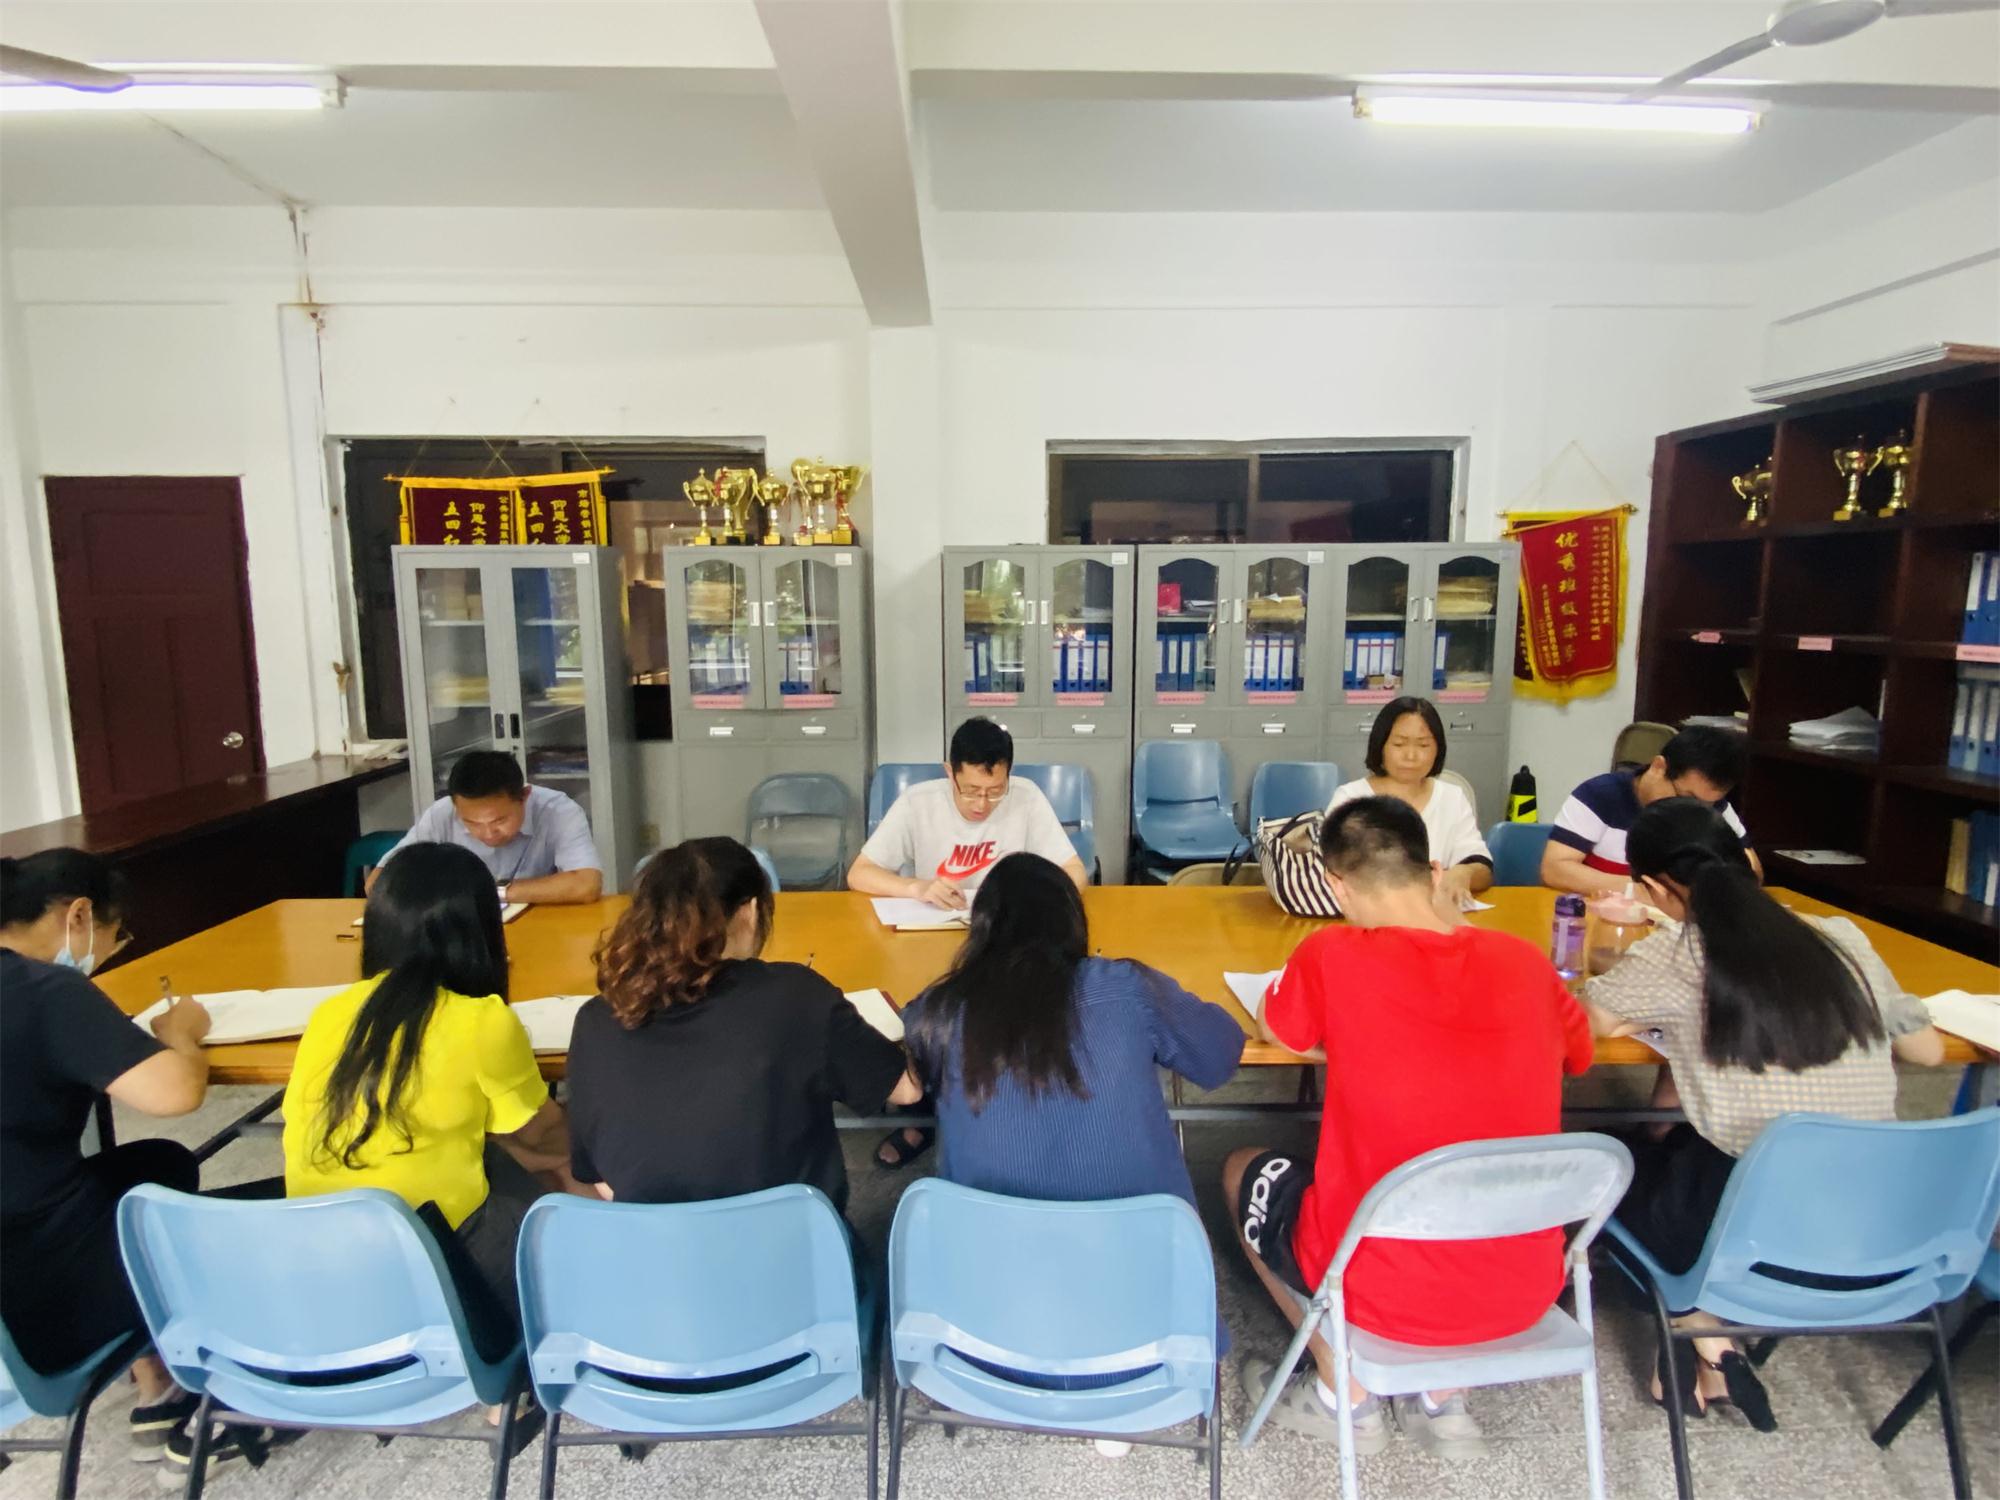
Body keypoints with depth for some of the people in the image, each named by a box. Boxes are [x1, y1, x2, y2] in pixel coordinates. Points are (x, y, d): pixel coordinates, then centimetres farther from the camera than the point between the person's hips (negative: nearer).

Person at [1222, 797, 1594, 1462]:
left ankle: (1346, 1396, 25)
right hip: (1526, 1292, 5)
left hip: (1387, 1293, -4)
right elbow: (1579, 1051, 17)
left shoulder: (1332, 955, -17)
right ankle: (1442, 1397, 29)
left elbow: (1278, 1030, 4)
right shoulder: (1523, 960, -5)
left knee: (1242, 1169, 23)